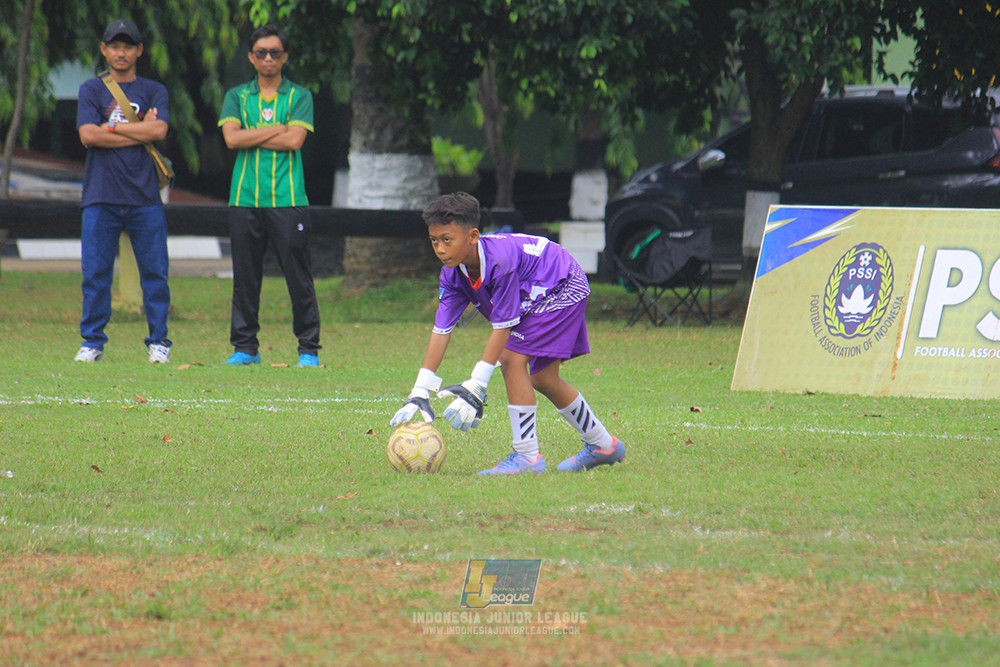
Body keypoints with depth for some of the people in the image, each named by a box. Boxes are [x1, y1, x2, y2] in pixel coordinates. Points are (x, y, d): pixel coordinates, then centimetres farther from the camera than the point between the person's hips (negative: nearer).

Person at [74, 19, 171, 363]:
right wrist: (140, 132, -5)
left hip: (144, 196, 0)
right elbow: (88, 135, -5)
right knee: (95, 272, -2)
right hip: (101, 196, 0)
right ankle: (92, 342, 5)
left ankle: (159, 342, 5)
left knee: (155, 272, -2)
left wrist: (112, 127, -4)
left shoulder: (154, 91, 13)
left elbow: (160, 130, -6)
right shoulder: (91, 90, 11)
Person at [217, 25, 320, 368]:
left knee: (299, 276, -4)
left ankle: (309, 349, 1)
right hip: (245, 196, 2)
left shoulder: (299, 97, 9)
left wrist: (251, 138, -4)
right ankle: (245, 348, 11)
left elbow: (294, 140, -6)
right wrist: (278, 130, -5)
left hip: (288, 199, -2)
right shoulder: (237, 96, 14)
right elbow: (232, 137, -3)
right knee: (245, 275, 3)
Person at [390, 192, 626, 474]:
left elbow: (502, 327, -33)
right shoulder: (452, 274, -13)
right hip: (535, 300, 9)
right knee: (541, 378, 13)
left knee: (512, 358, -21)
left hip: (564, 287, -9)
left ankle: (527, 456, -17)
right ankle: (602, 445, 32)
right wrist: (420, 393, -18)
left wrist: (476, 385, -33)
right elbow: (441, 331, -12)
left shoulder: (501, 262, -37)